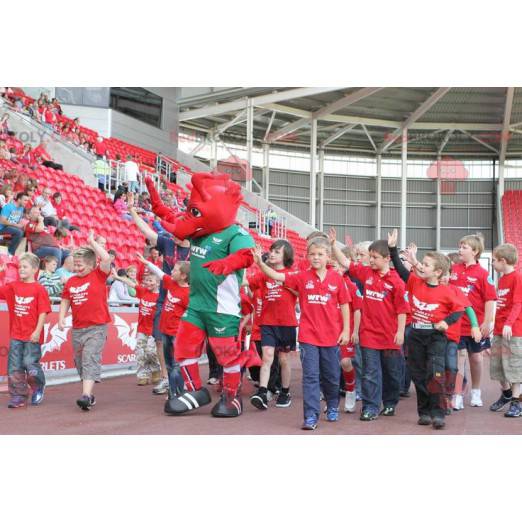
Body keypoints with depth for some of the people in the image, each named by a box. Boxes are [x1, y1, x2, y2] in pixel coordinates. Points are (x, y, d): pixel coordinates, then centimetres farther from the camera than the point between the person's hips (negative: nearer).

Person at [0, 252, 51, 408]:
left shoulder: (39, 289, -7)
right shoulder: (13, 286, 8)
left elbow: (43, 313, -10)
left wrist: (37, 331, -15)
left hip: (32, 336, -5)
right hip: (16, 335, 5)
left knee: (31, 365, -3)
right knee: (14, 367, 4)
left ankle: (38, 389, 24)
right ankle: (18, 395, 14)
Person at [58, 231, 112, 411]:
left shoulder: (98, 275, -5)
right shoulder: (71, 281, 7)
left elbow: (106, 259, -21)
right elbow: (65, 301, 15)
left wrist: (92, 242, -13)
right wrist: (61, 318, 0)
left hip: (96, 328, -6)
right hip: (77, 328, 6)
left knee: (91, 360, -16)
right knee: (80, 362, 13)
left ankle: (86, 395, -22)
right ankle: (89, 394, 26)